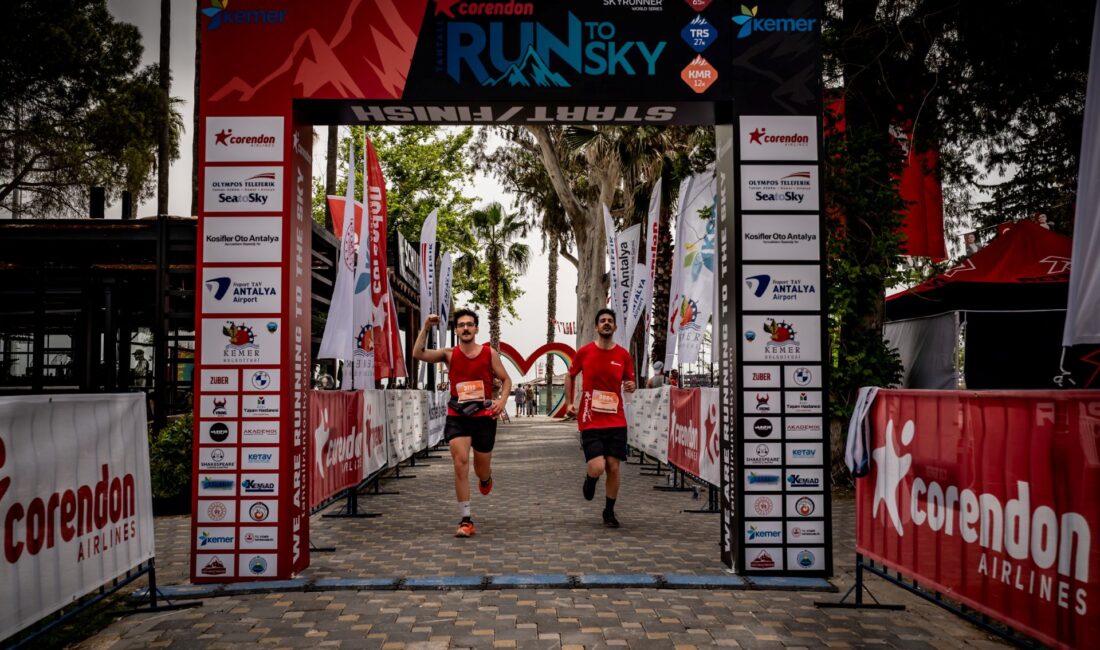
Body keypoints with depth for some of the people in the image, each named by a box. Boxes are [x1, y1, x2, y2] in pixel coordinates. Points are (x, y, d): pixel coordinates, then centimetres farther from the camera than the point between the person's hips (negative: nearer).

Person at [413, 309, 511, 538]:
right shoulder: (449, 354, 2)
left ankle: (486, 478, 54)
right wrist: (426, 327, -15)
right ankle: (466, 520, -8)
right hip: (457, 416, 0)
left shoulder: (489, 353, 1)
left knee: (481, 469, 12)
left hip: (484, 416, 0)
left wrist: (502, 399, -11)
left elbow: (506, 379, 7)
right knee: (461, 462, -15)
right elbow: (418, 354, -10)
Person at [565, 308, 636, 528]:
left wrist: (631, 386, -9)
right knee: (597, 467, -14)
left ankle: (609, 512, 22)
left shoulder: (623, 355, 2)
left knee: (613, 467, 3)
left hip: (616, 421, 2)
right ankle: (589, 479, 24)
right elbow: (570, 376, 14)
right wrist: (569, 402, 6)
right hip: (590, 421, -2)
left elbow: (630, 382, 14)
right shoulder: (584, 352, -1)